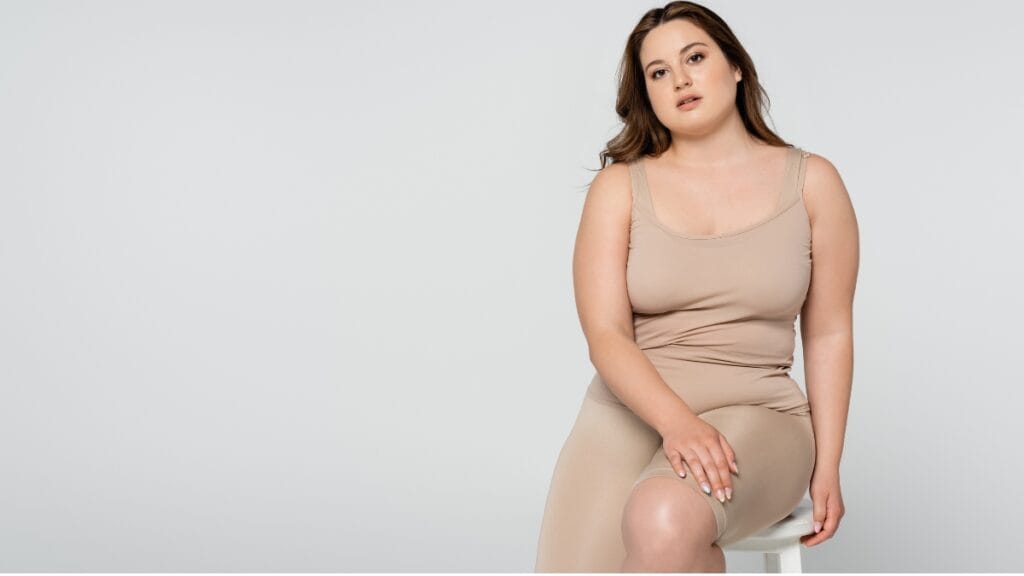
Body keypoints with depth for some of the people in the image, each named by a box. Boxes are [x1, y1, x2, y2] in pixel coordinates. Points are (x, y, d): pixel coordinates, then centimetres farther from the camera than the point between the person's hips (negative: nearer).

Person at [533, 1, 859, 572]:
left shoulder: (812, 182, 5)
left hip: (756, 415, -1)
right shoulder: (619, 187, 4)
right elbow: (606, 335, -4)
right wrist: (677, 422, -21)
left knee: (662, 519, -34)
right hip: (630, 414, 1)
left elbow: (829, 334, 7)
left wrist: (827, 467, 2)